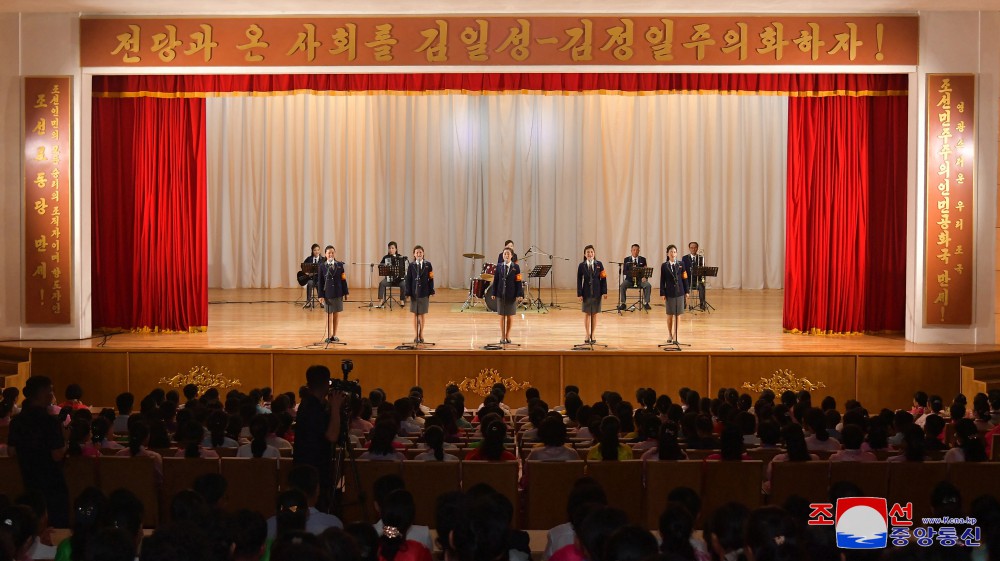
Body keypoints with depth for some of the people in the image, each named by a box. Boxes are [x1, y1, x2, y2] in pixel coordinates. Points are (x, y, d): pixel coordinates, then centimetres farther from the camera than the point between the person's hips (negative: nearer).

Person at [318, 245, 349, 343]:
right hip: (327, 294, -2)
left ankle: (334, 335, 17)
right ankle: (329, 336, 10)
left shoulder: (340, 265, 3)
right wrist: (321, 295, -6)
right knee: (329, 315, 4)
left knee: (337, 314, 8)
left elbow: (343, 279, 5)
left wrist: (345, 292, 3)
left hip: (338, 293, 2)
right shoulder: (322, 266, -1)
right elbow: (320, 281, -2)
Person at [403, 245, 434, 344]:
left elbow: (431, 279, 1)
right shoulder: (411, 266, 0)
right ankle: (415, 334, 14)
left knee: (422, 314, 7)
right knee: (415, 314, 7)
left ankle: (421, 333, 19)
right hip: (414, 293, 0)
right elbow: (408, 280, -1)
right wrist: (407, 293, -7)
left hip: (424, 293, 0)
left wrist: (431, 292, -4)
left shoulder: (428, 265, 0)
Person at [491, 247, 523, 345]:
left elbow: (518, 281, -4)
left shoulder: (516, 267, -2)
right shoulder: (499, 266, 2)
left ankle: (507, 335, 21)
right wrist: (494, 293, 0)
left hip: (512, 295, -1)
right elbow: (495, 280, 4)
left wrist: (519, 295, -9)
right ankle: (502, 336, 14)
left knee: (510, 316, 7)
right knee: (502, 316, 5)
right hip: (501, 294, 1)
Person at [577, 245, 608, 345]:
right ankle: (587, 335, 17)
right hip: (586, 293, 0)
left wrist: (604, 292, -5)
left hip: (597, 293, 0)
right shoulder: (581, 266, -1)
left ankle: (592, 335, 16)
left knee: (595, 314, 7)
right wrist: (579, 294, -7)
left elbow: (603, 279, 1)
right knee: (587, 314, 6)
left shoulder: (599, 264, 0)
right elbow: (579, 280, -1)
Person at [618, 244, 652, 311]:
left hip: (640, 279, 1)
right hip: (629, 279, -1)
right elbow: (625, 271, -1)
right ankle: (622, 303, -20)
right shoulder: (627, 259, 6)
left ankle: (645, 303, -17)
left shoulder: (643, 259, 8)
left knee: (648, 285, -28)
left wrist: (645, 277, -18)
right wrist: (631, 270, -22)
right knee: (622, 286, -30)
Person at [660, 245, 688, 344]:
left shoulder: (681, 265, 1)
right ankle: (670, 335, 21)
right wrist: (662, 294, -4)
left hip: (679, 293, 0)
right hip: (669, 293, 0)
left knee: (678, 316, 2)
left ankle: (675, 337, 6)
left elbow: (684, 279, 3)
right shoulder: (664, 266, 0)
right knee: (669, 315, 8)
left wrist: (686, 292, 0)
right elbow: (662, 281, 1)